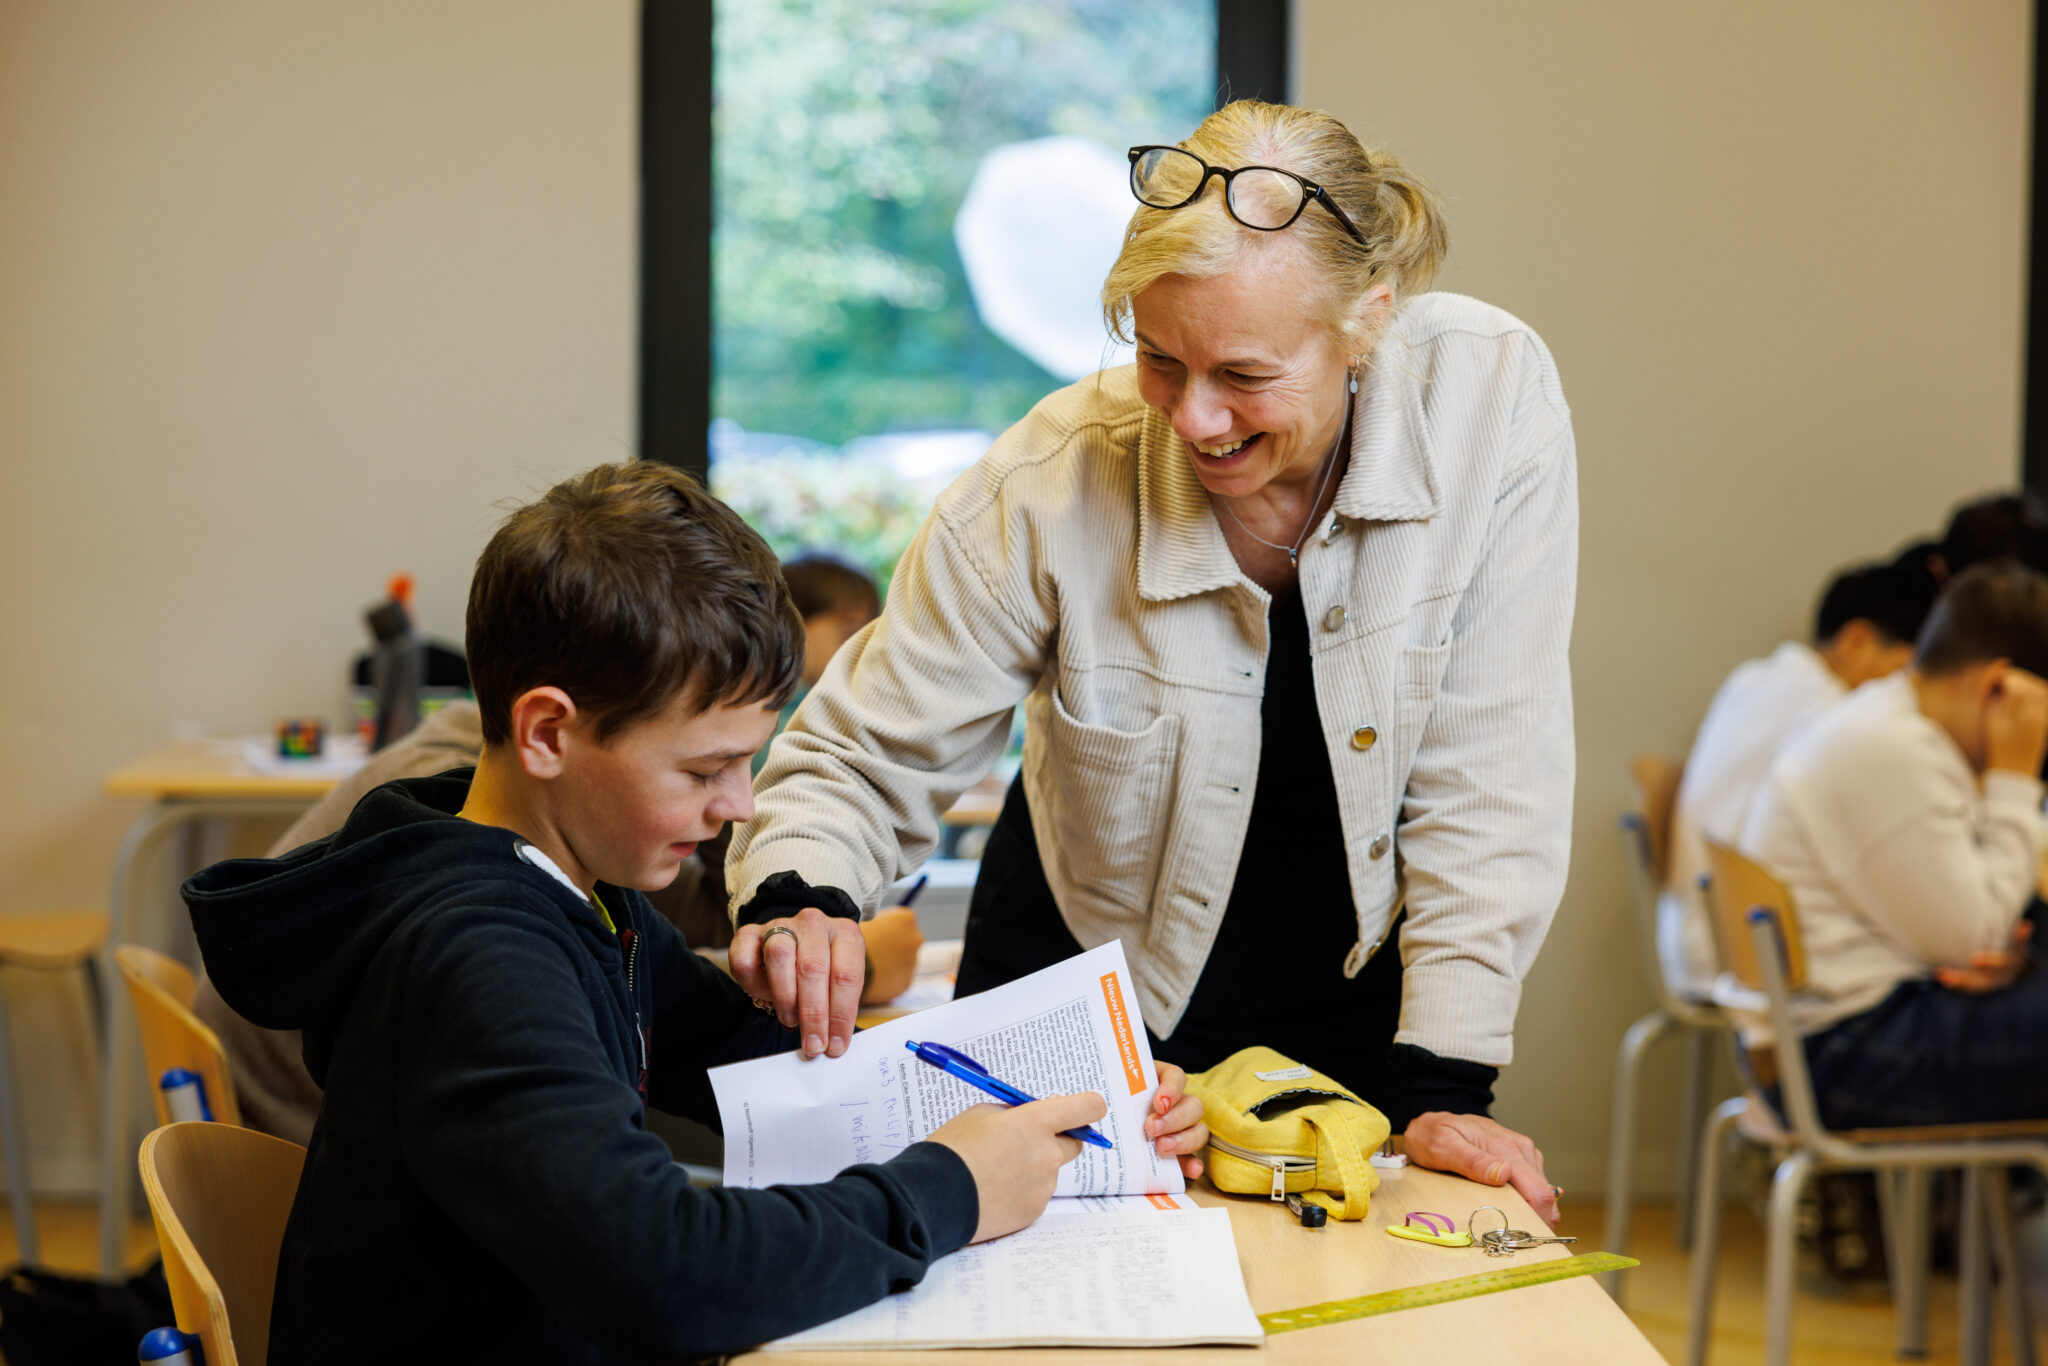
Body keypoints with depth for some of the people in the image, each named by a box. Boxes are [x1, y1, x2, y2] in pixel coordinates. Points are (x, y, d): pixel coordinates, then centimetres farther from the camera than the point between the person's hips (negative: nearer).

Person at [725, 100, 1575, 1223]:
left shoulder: (1492, 395, -23)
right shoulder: (1051, 486, -25)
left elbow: (1490, 776, -17)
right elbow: (864, 762, -13)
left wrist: (1442, 1082, -18)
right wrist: (799, 897, -35)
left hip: (1357, 998, 1)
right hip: (1090, 992, -1)